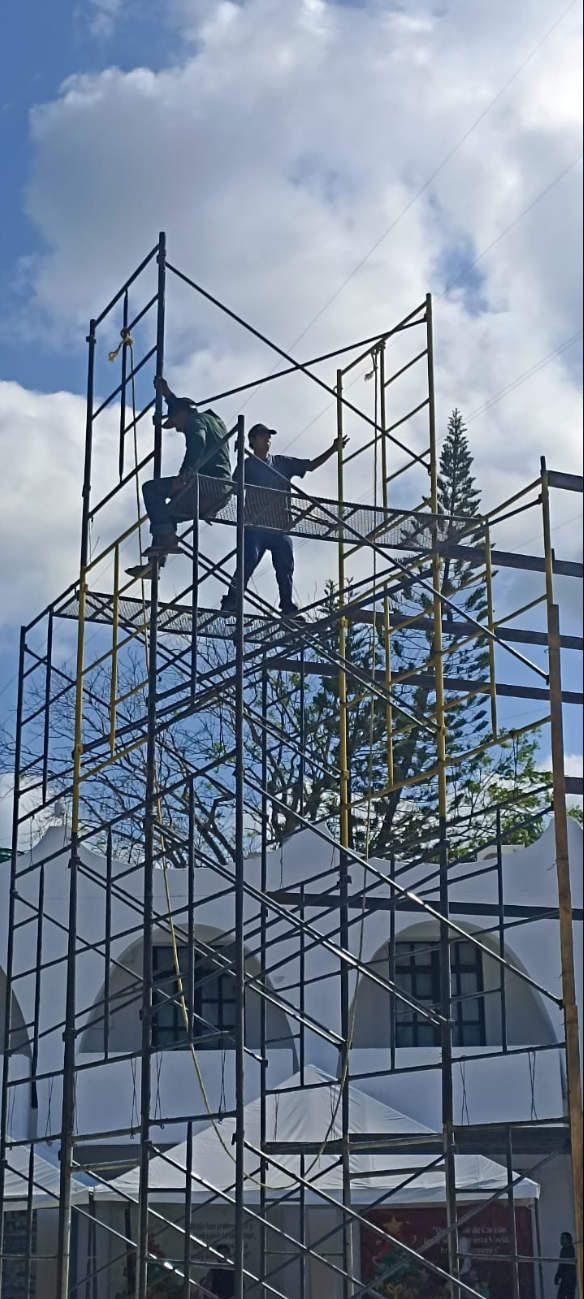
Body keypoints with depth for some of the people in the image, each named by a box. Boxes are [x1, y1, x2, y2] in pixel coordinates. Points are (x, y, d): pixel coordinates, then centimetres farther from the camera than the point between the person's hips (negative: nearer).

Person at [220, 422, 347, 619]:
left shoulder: (283, 462, 16)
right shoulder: (247, 465, 7)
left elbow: (311, 466, 15)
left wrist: (332, 450, 6)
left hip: (280, 525, 4)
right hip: (255, 526, -4)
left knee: (286, 568, 1)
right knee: (247, 564, -14)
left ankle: (288, 607, 7)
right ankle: (230, 603, -13)